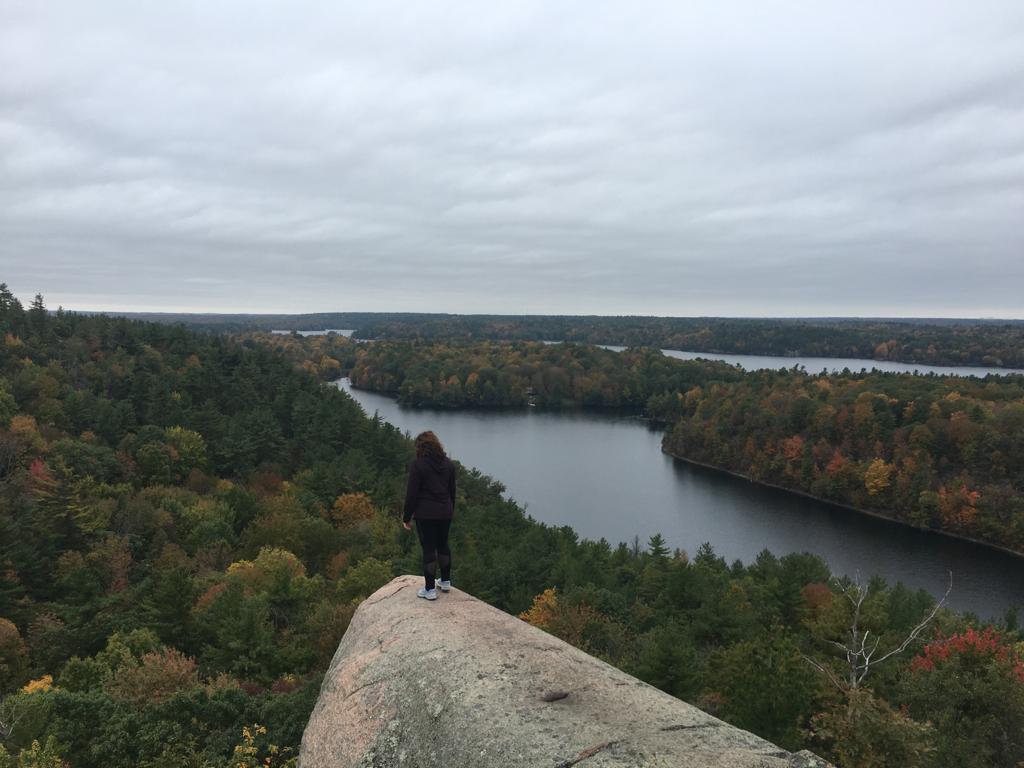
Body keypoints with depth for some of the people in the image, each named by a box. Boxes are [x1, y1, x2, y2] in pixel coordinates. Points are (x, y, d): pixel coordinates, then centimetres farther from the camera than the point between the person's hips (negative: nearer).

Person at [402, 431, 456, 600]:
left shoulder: (417, 464, -14)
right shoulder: (448, 463, 4)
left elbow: (411, 494, -13)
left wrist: (406, 517, -4)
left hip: (425, 514, -5)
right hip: (445, 512, 5)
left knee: (428, 548, 2)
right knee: (443, 544, 20)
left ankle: (430, 589, 10)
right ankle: (446, 582, 31)